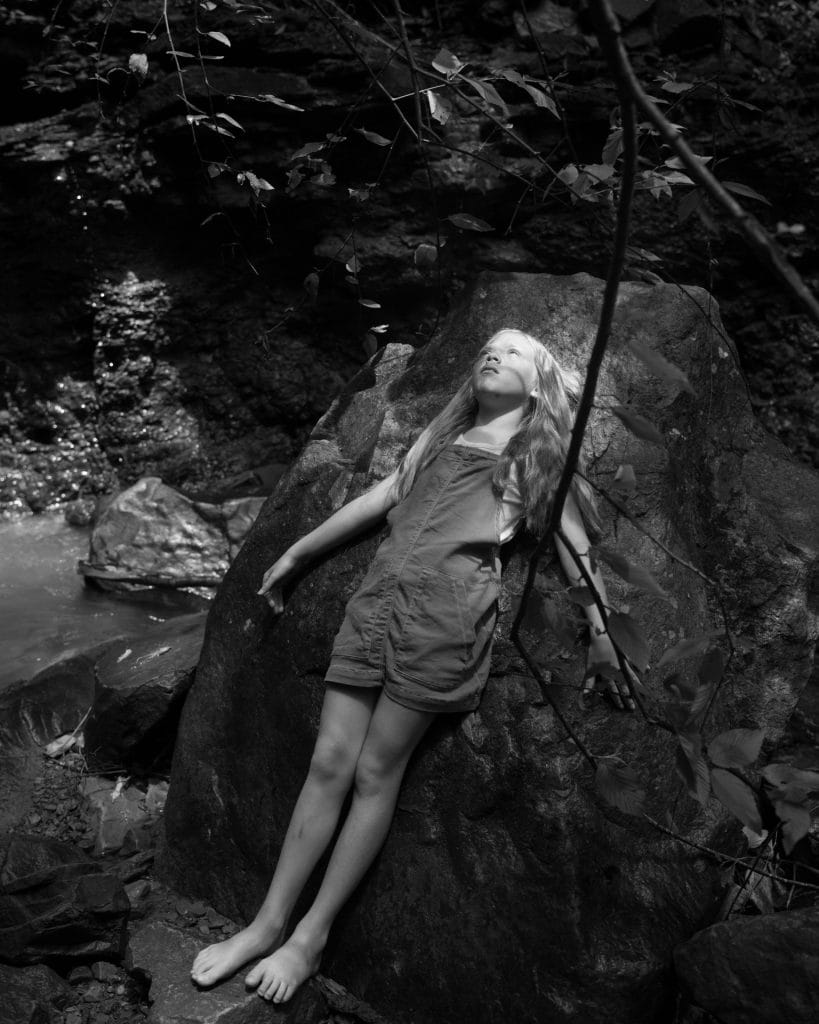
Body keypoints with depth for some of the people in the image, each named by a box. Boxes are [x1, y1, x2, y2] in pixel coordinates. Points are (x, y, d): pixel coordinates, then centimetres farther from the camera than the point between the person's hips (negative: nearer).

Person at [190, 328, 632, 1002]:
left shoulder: (541, 455, 18)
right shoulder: (442, 438, 28)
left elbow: (575, 548, 14)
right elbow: (377, 499, 29)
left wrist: (600, 631, 4)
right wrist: (297, 555, 31)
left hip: (451, 600, -4)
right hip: (381, 592, 4)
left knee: (376, 772, -5)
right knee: (329, 763, 0)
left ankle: (311, 938, 5)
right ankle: (269, 922, 9)